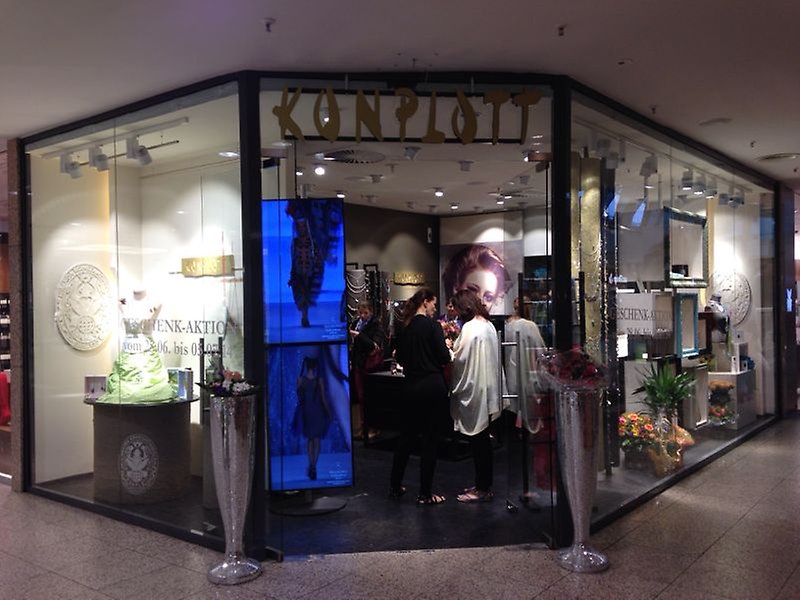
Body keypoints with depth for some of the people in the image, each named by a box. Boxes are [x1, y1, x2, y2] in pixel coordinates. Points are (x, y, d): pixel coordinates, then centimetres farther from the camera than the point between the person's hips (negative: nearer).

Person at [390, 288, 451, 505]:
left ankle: (395, 486, 25)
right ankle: (425, 494, 7)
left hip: (411, 387, 6)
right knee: (430, 439, 2)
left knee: (406, 436, 16)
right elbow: (444, 358, -13)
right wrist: (446, 347, 6)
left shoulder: (405, 328, 6)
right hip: (433, 387, -6)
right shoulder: (431, 325, -11)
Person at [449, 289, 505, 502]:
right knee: (483, 440, 15)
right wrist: (456, 346, 12)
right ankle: (484, 484, 24)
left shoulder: (470, 327, -16)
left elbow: (459, 358, -16)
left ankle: (482, 489, 7)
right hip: (488, 389, 9)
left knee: (478, 440, -1)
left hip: (474, 390, -9)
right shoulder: (488, 325, 11)